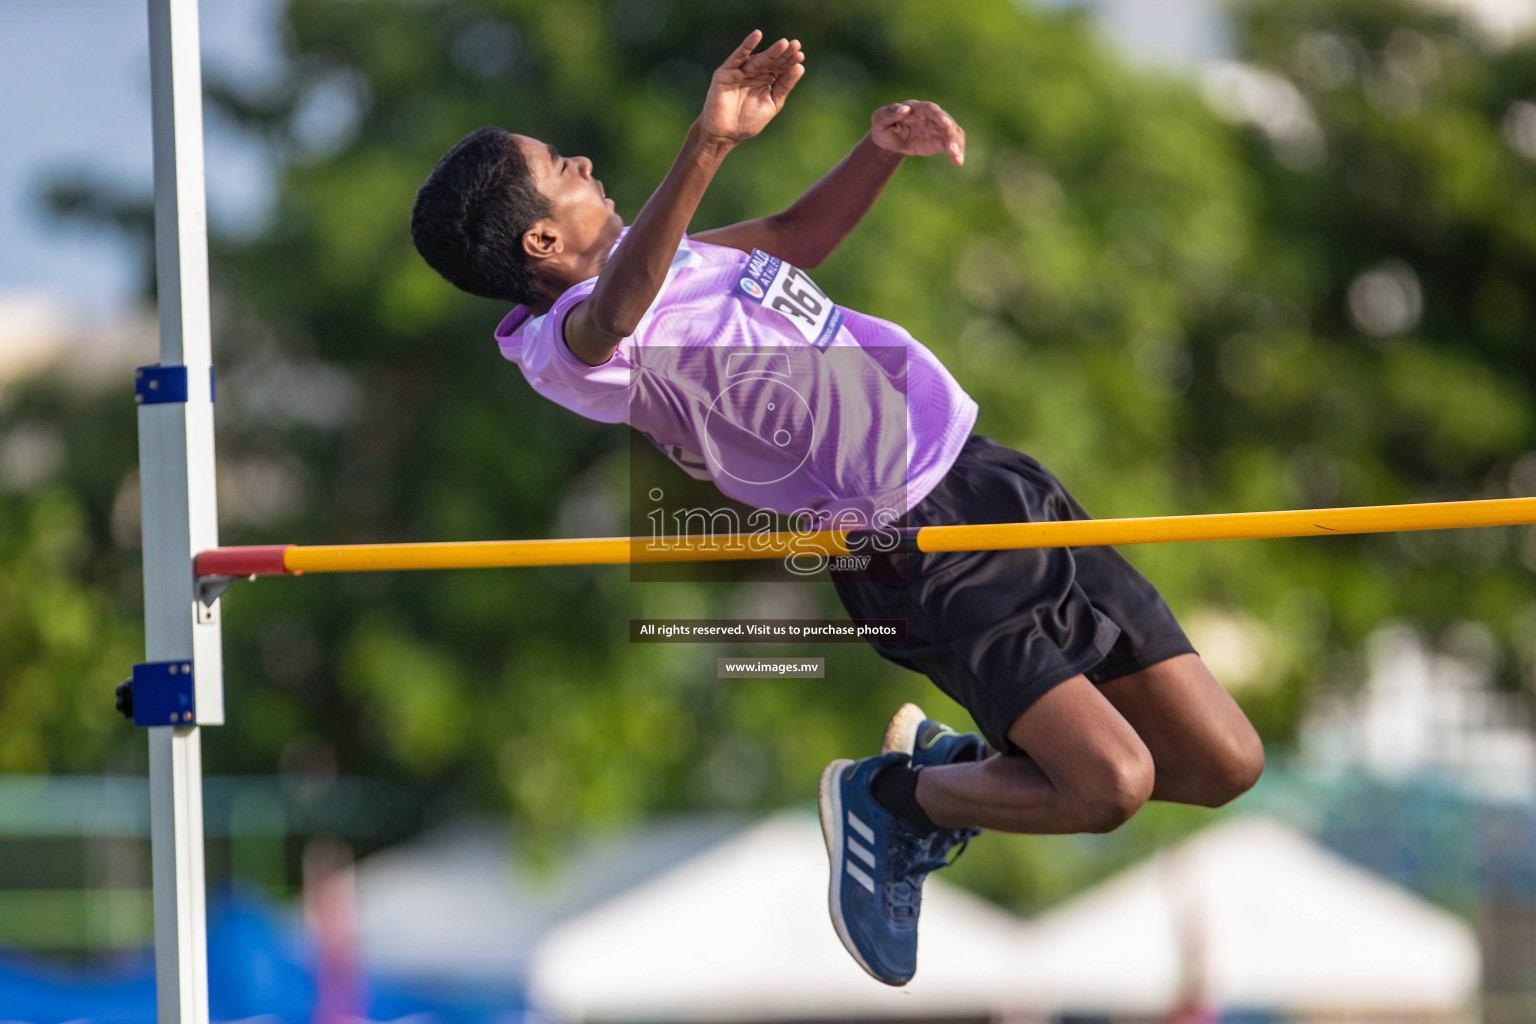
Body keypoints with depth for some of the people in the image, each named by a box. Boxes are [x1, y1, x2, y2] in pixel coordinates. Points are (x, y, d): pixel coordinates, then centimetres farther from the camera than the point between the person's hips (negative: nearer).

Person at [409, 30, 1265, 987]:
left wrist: (881, 149, 7)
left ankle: (958, 761, 24)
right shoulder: (562, 342, -18)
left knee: (1226, 765, 4)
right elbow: (616, 317, -43)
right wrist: (708, 146, -58)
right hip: (914, 545, -8)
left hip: (990, 472, 9)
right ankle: (890, 798, 3)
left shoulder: (642, 250, 12)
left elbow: (796, 235, 27)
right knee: (1111, 784, -23)